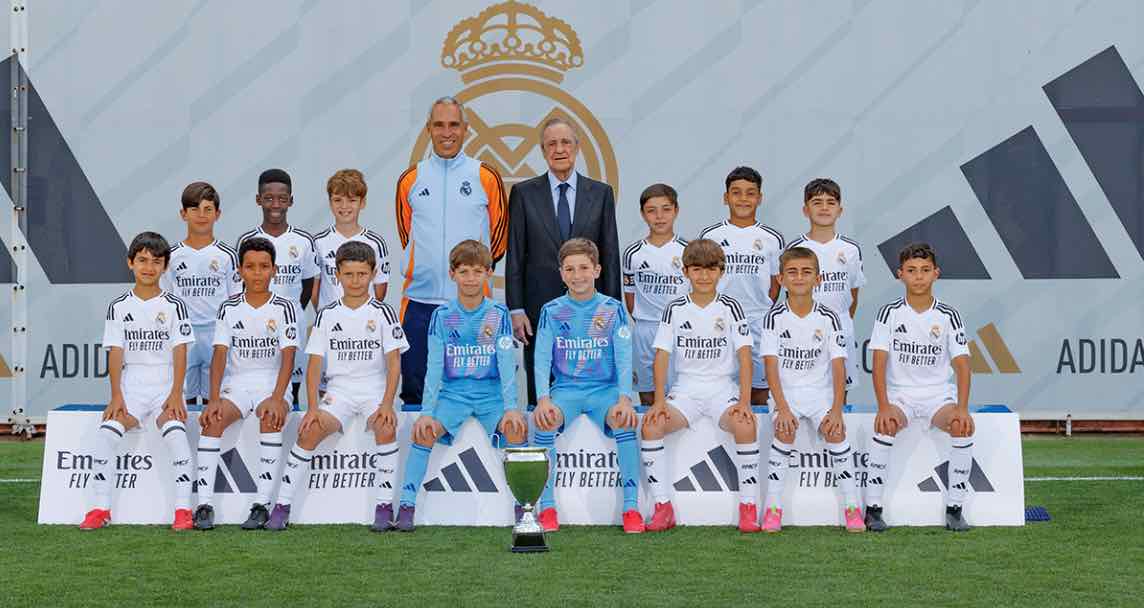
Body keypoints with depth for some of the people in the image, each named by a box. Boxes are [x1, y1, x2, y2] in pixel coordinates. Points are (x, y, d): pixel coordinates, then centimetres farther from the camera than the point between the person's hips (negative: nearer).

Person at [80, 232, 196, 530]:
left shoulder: (175, 306, 6)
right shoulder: (119, 307, 10)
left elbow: (180, 353, -1)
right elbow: (115, 354, 4)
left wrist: (175, 395, -13)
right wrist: (116, 396, -9)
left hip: (165, 387, -2)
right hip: (130, 388, 2)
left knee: (175, 430, -31)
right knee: (106, 432, -25)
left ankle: (183, 509, -26)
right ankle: (100, 508, -17)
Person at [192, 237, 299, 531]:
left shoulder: (284, 308, 0)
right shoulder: (229, 308, 5)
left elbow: (288, 357, -10)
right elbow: (220, 355, -2)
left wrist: (277, 399, -26)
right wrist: (214, 399, -18)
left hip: (272, 385, -2)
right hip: (235, 386, 2)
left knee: (271, 418, -34)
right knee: (212, 419, -28)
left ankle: (262, 504, -31)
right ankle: (204, 505, -27)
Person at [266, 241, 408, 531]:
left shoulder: (383, 313, 1)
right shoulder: (327, 315, 5)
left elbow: (394, 362, -4)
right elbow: (314, 363, 2)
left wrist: (387, 404, -17)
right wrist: (313, 407, -11)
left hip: (375, 390, -1)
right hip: (338, 391, 1)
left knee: (385, 428, -32)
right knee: (310, 431, -23)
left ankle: (385, 504, -21)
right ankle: (282, 506, -16)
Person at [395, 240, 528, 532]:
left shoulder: (498, 314, 0)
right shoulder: (442, 316, 2)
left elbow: (506, 363, -7)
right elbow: (435, 366, -3)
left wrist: (511, 407, -21)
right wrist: (427, 411, -15)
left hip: (491, 393, 0)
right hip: (452, 392, 1)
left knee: (517, 426, -29)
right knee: (423, 429, -27)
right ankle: (406, 507, -20)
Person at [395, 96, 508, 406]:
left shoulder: (486, 177, 3)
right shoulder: (410, 180, 8)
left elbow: (500, 236, 9)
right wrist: (424, 270, 9)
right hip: (420, 299, 2)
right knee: (415, 391, 4)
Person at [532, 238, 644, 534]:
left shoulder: (613, 310, 2)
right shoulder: (552, 311, 4)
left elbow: (624, 358, -6)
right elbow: (542, 359, -4)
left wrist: (624, 399, -23)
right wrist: (543, 399, -21)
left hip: (605, 388, -1)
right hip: (565, 388, 1)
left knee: (625, 422, -31)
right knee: (543, 420, -30)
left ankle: (631, 508, -24)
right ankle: (547, 508, -21)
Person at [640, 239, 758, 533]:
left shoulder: (730, 307, 1)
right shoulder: (675, 309, 4)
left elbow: (744, 356, -4)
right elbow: (662, 356, 0)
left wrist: (744, 401, -16)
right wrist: (660, 401, -12)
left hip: (723, 388, -1)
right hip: (685, 389, 2)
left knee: (745, 425, -32)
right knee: (651, 424, -26)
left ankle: (748, 508, -22)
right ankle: (663, 507, -17)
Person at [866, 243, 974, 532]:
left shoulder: (948, 316, 1)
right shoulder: (889, 313, -2)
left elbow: (961, 365, -4)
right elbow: (879, 363, -9)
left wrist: (962, 408, -20)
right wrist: (884, 407, -23)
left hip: (938, 397, 1)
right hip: (899, 395, -1)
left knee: (963, 426, -29)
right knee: (886, 425, -33)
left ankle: (954, 508, -18)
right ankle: (873, 507, -24)